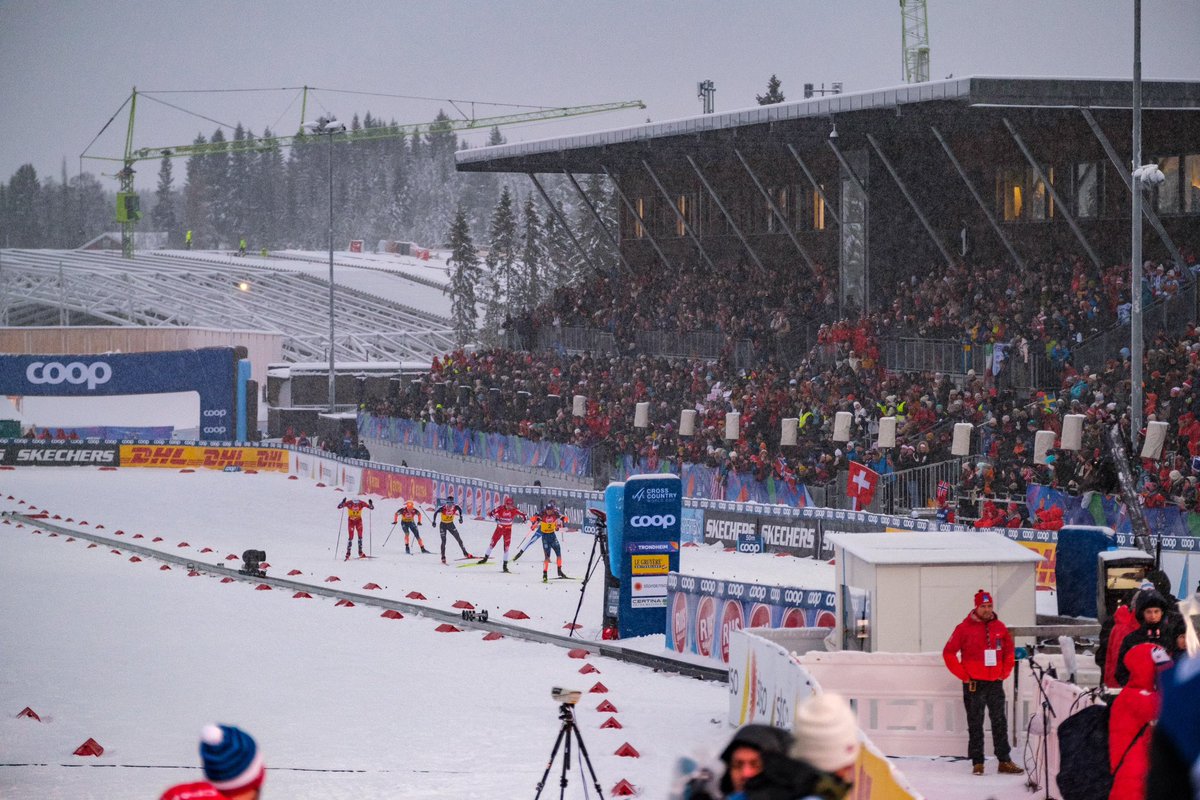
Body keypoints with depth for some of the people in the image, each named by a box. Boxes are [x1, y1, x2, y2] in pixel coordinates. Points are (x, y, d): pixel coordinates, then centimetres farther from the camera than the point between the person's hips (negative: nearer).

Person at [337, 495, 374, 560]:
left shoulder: (361, 503, -22)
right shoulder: (349, 503, -25)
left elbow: (372, 508, -17)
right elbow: (339, 506, -27)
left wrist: (371, 504, -39)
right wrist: (343, 502, -46)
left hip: (358, 520, 2)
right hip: (351, 520, -2)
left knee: (360, 536, -7)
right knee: (351, 537, -8)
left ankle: (360, 552, 2)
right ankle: (348, 553, 1)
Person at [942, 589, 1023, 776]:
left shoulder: (999, 627, 5)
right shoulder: (965, 628, -7)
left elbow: (1009, 651, 18)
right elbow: (948, 653, -5)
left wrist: (1004, 673, 8)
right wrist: (963, 675, -7)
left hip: (995, 683, 3)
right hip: (974, 684, -3)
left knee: (1000, 723, 4)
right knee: (975, 725, 2)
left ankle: (1005, 760, 8)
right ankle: (977, 762, 7)